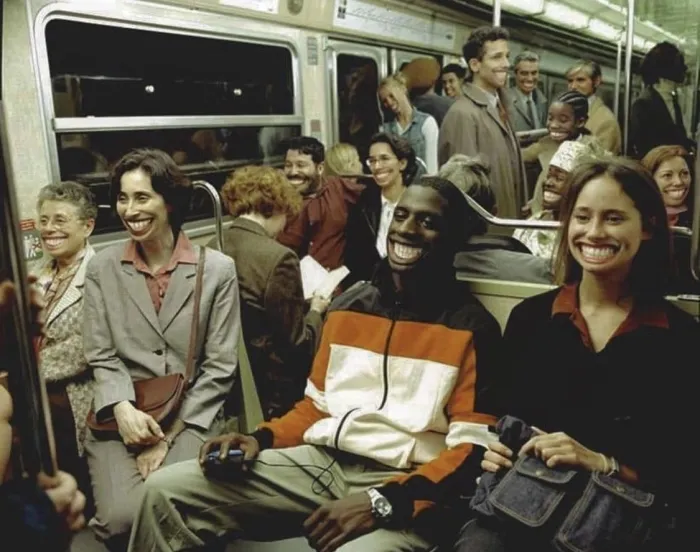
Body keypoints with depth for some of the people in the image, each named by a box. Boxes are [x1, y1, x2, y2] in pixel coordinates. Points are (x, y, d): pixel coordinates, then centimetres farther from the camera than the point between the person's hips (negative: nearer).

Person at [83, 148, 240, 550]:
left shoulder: (218, 268, -1)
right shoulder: (102, 268, 7)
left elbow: (219, 367, -3)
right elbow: (102, 357, 5)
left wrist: (169, 434, -8)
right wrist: (123, 410, -14)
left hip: (191, 417, -1)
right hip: (122, 419, 2)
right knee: (121, 517, -21)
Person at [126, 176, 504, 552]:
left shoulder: (472, 327, -4)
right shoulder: (348, 306, 12)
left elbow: (471, 449, -9)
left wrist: (383, 502, -21)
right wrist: (261, 439, 0)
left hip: (403, 486, -4)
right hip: (319, 461, 5)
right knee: (166, 490, -6)